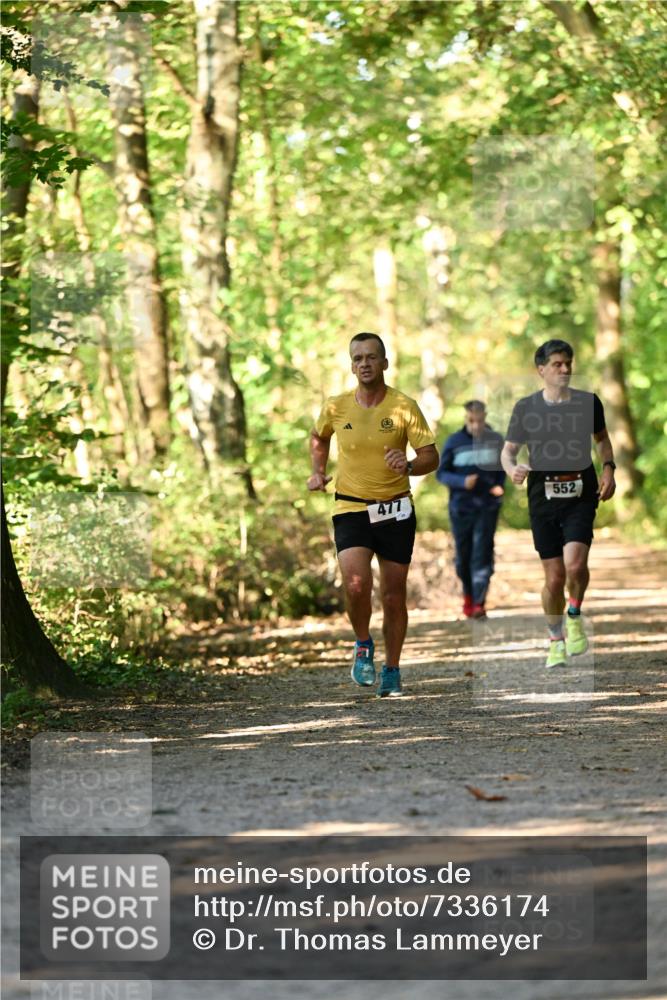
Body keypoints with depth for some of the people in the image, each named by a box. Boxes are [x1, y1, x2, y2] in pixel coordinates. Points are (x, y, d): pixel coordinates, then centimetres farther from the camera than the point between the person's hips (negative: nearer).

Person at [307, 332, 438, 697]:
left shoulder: (404, 407, -5)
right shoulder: (336, 407, 1)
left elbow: (431, 457, -6)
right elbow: (319, 437, 23)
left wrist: (409, 465, -26)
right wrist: (318, 472, 9)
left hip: (395, 510, 0)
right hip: (350, 509, 0)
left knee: (393, 595, 5)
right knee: (356, 584, -22)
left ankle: (391, 671, 22)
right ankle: (363, 645, 6)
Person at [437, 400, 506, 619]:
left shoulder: (496, 440, 1)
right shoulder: (454, 442, -4)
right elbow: (441, 473, -1)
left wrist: (499, 486, -3)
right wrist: (462, 482, -18)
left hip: (488, 507, 0)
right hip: (461, 507, 0)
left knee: (482, 553, -10)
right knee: (463, 556, 9)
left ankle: (479, 603, -11)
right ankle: (468, 595, 34)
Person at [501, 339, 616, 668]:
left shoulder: (588, 402, 5)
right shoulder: (526, 407, 2)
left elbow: (602, 438, 22)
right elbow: (508, 450, 7)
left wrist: (608, 468, 6)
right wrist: (512, 469, -15)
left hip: (581, 495, 0)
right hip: (543, 496, 0)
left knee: (575, 563, -21)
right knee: (554, 578, 0)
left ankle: (574, 615, 8)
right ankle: (556, 638, 23)